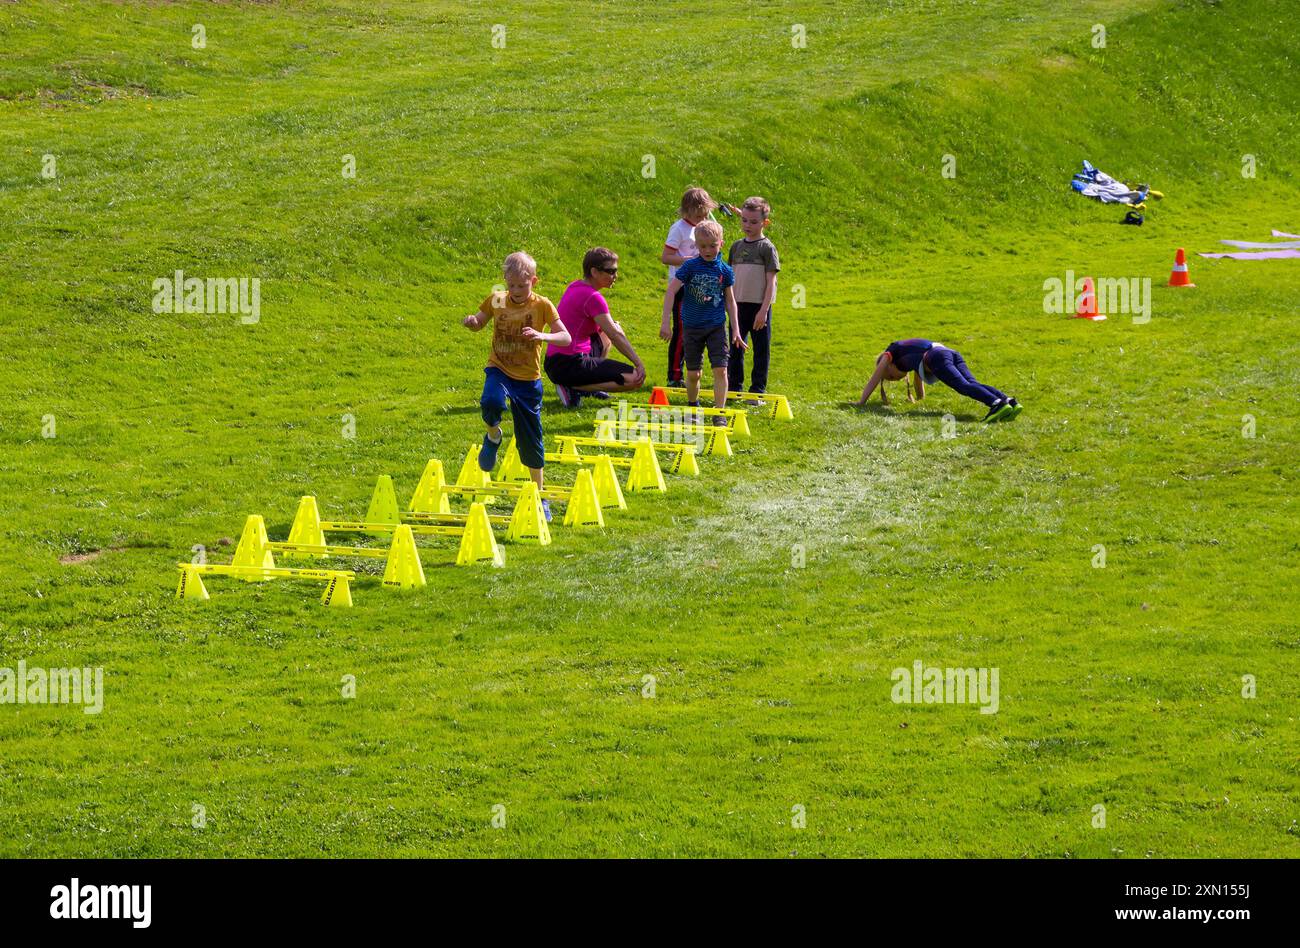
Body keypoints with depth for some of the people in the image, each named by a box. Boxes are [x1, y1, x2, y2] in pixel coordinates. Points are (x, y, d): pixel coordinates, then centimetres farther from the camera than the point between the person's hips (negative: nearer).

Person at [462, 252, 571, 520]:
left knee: (531, 441, 6)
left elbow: (566, 338, -12)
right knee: (491, 402, -36)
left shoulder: (541, 305, -7)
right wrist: (472, 321, -10)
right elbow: (479, 322, 15)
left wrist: (542, 336, -32)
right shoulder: (496, 300, -1)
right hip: (499, 369, 1)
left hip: (528, 377, -1)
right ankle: (493, 436, -1)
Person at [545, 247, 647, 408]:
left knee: (607, 331, 31)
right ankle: (573, 389, -12)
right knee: (635, 379, -15)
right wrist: (639, 363, -13)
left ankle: (590, 386, 20)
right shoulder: (592, 298, -15)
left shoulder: (574, 286, 12)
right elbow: (615, 336, -16)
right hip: (568, 367, -10)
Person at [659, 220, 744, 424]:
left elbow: (730, 300, 9)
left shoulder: (724, 271, -1)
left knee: (720, 370, -10)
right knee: (693, 373, 7)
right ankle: (692, 407, 30)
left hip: (716, 327, 1)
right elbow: (670, 291, -11)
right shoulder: (690, 267, -8)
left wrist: (736, 330, 7)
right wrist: (666, 322, -18)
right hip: (692, 327, -1)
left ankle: (719, 412, -6)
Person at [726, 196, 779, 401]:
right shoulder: (737, 247, 9)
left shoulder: (767, 248, -6)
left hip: (759, 307, -5)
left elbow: (771, 282, -9)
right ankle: (734, 387, 20)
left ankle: (758, 391, 8)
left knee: (761, 349, 2)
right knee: (735, 348, 10)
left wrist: (763, 310, -15)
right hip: (738, 305, 5)